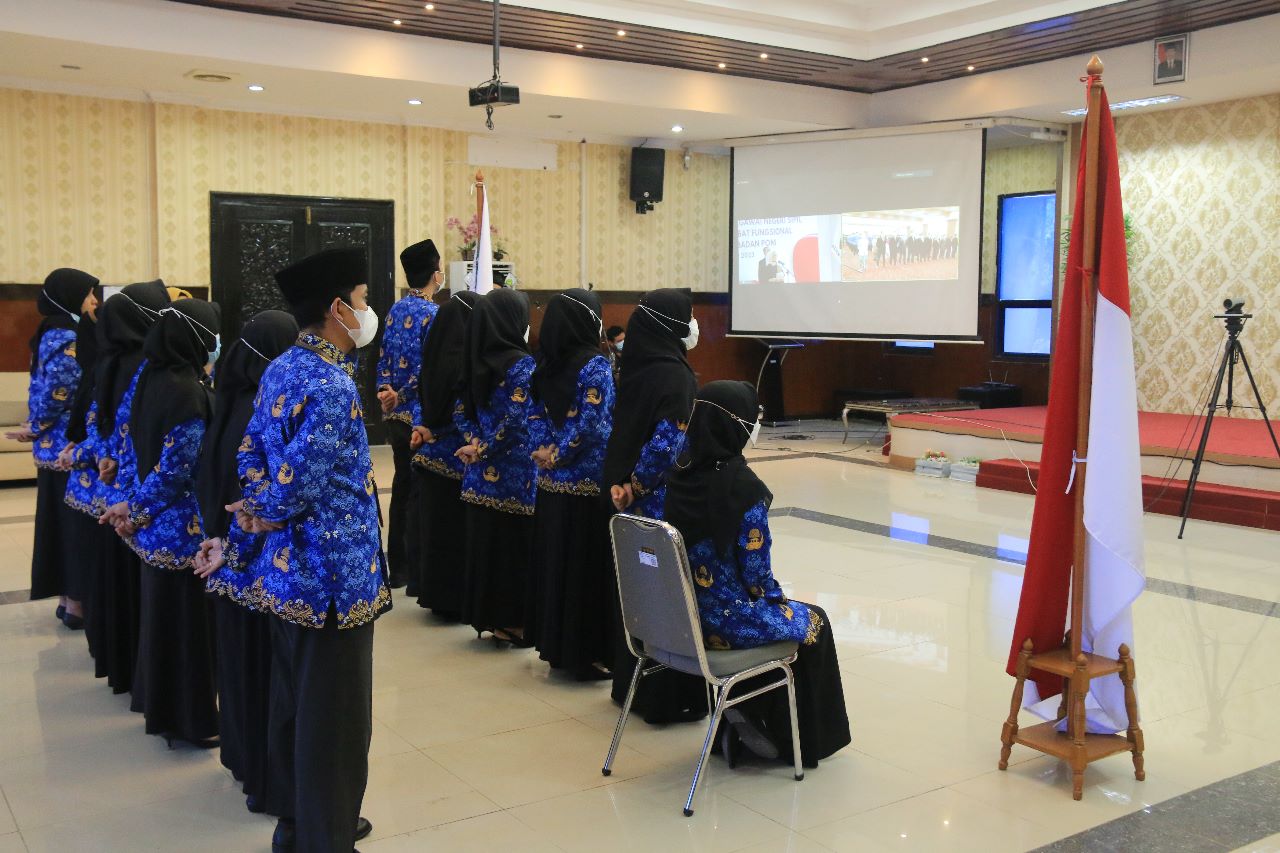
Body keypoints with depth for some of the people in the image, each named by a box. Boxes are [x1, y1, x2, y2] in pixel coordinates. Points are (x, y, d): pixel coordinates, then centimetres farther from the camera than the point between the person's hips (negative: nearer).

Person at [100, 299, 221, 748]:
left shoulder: (150, 378, 5)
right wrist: (138, 510, -7)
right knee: (188, 615, 3)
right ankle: (193, 718, 15)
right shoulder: (189, 392, -22)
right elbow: (178, 468, -21)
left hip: (156, 523, 9)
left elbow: (137, 446, 10)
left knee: (162, 609, 19)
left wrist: (133, 504, 9)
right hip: (186, 526, -9)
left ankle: (162, 705, 33)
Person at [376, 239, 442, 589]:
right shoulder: (433, 314, -14)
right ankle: (414, 569, 5)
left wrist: (386, 390, -2)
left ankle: (397, 566, 21)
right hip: (422, 416, -8)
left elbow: (384, 358, 8)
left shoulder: (396, 310, 10)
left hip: (397, 415, 8)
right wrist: (399, 397, -8)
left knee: (401, 487, 14)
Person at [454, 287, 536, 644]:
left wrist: (476, 443, 0)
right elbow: (516, 421, -17)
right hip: (515, 474, -7)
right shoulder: (522, 364, -14)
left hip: (480, 473, 7)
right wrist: (484, 450, -6)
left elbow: (462, 413, 10)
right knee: (515, 546, 3)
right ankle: (513, 621, 10)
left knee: (484, 544, 13)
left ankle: (487, 616, 21)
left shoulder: (476, 361, 8)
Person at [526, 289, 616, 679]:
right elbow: (593, 425, -18)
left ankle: (555, 643, 23)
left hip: (551, 482, 7)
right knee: (589, 567, 1)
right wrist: (560, 455, -8)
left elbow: (537, 414, 6)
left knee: (554, 562, 14)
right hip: (589, 483, -7)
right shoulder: (595, 365, -14)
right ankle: (589, 652, 8)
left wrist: (545, 451, -3)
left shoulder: (546, 365, 7)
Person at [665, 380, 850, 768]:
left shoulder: (679, 475, -3)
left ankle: (742, 718, 29)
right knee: (812, 622, 23)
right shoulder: (743, 486, -23)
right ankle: (804, 741, 30)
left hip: (682, 616, 7)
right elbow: (755, 573, -18)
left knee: (779, 609, 33)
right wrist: (778, 597, 4)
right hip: (728, 620, -6)